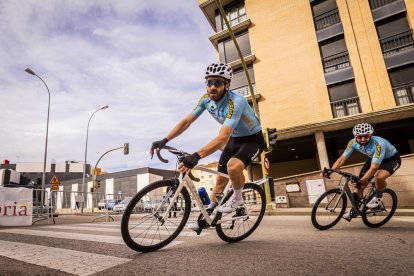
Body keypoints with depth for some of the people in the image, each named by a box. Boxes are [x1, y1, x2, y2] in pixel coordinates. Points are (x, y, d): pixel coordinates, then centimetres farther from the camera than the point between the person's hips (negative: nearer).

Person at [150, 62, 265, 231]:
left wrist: (196, 156, -56)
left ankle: (237, 198, -4)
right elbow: (186, 121, -11)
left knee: (233, 165, -34)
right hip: (234, 139, 6)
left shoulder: (236, 102, -35)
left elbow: (223, 137, -45)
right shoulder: (206, 99, -13)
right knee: (220, 178, 7)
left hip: (252, 139, -6)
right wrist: (164, 140, -22)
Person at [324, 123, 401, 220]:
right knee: (359, 185, -5)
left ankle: (378, 196, -3)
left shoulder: (379, 144, -40)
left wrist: (360, 182, -50)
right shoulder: (353, 143, -24)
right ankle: (354, 210, 14)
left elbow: (374, 168, -42)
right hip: (374, 158, 5)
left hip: (392, 159, -5)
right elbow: (342, 158, -19)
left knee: (379, 176, -36)